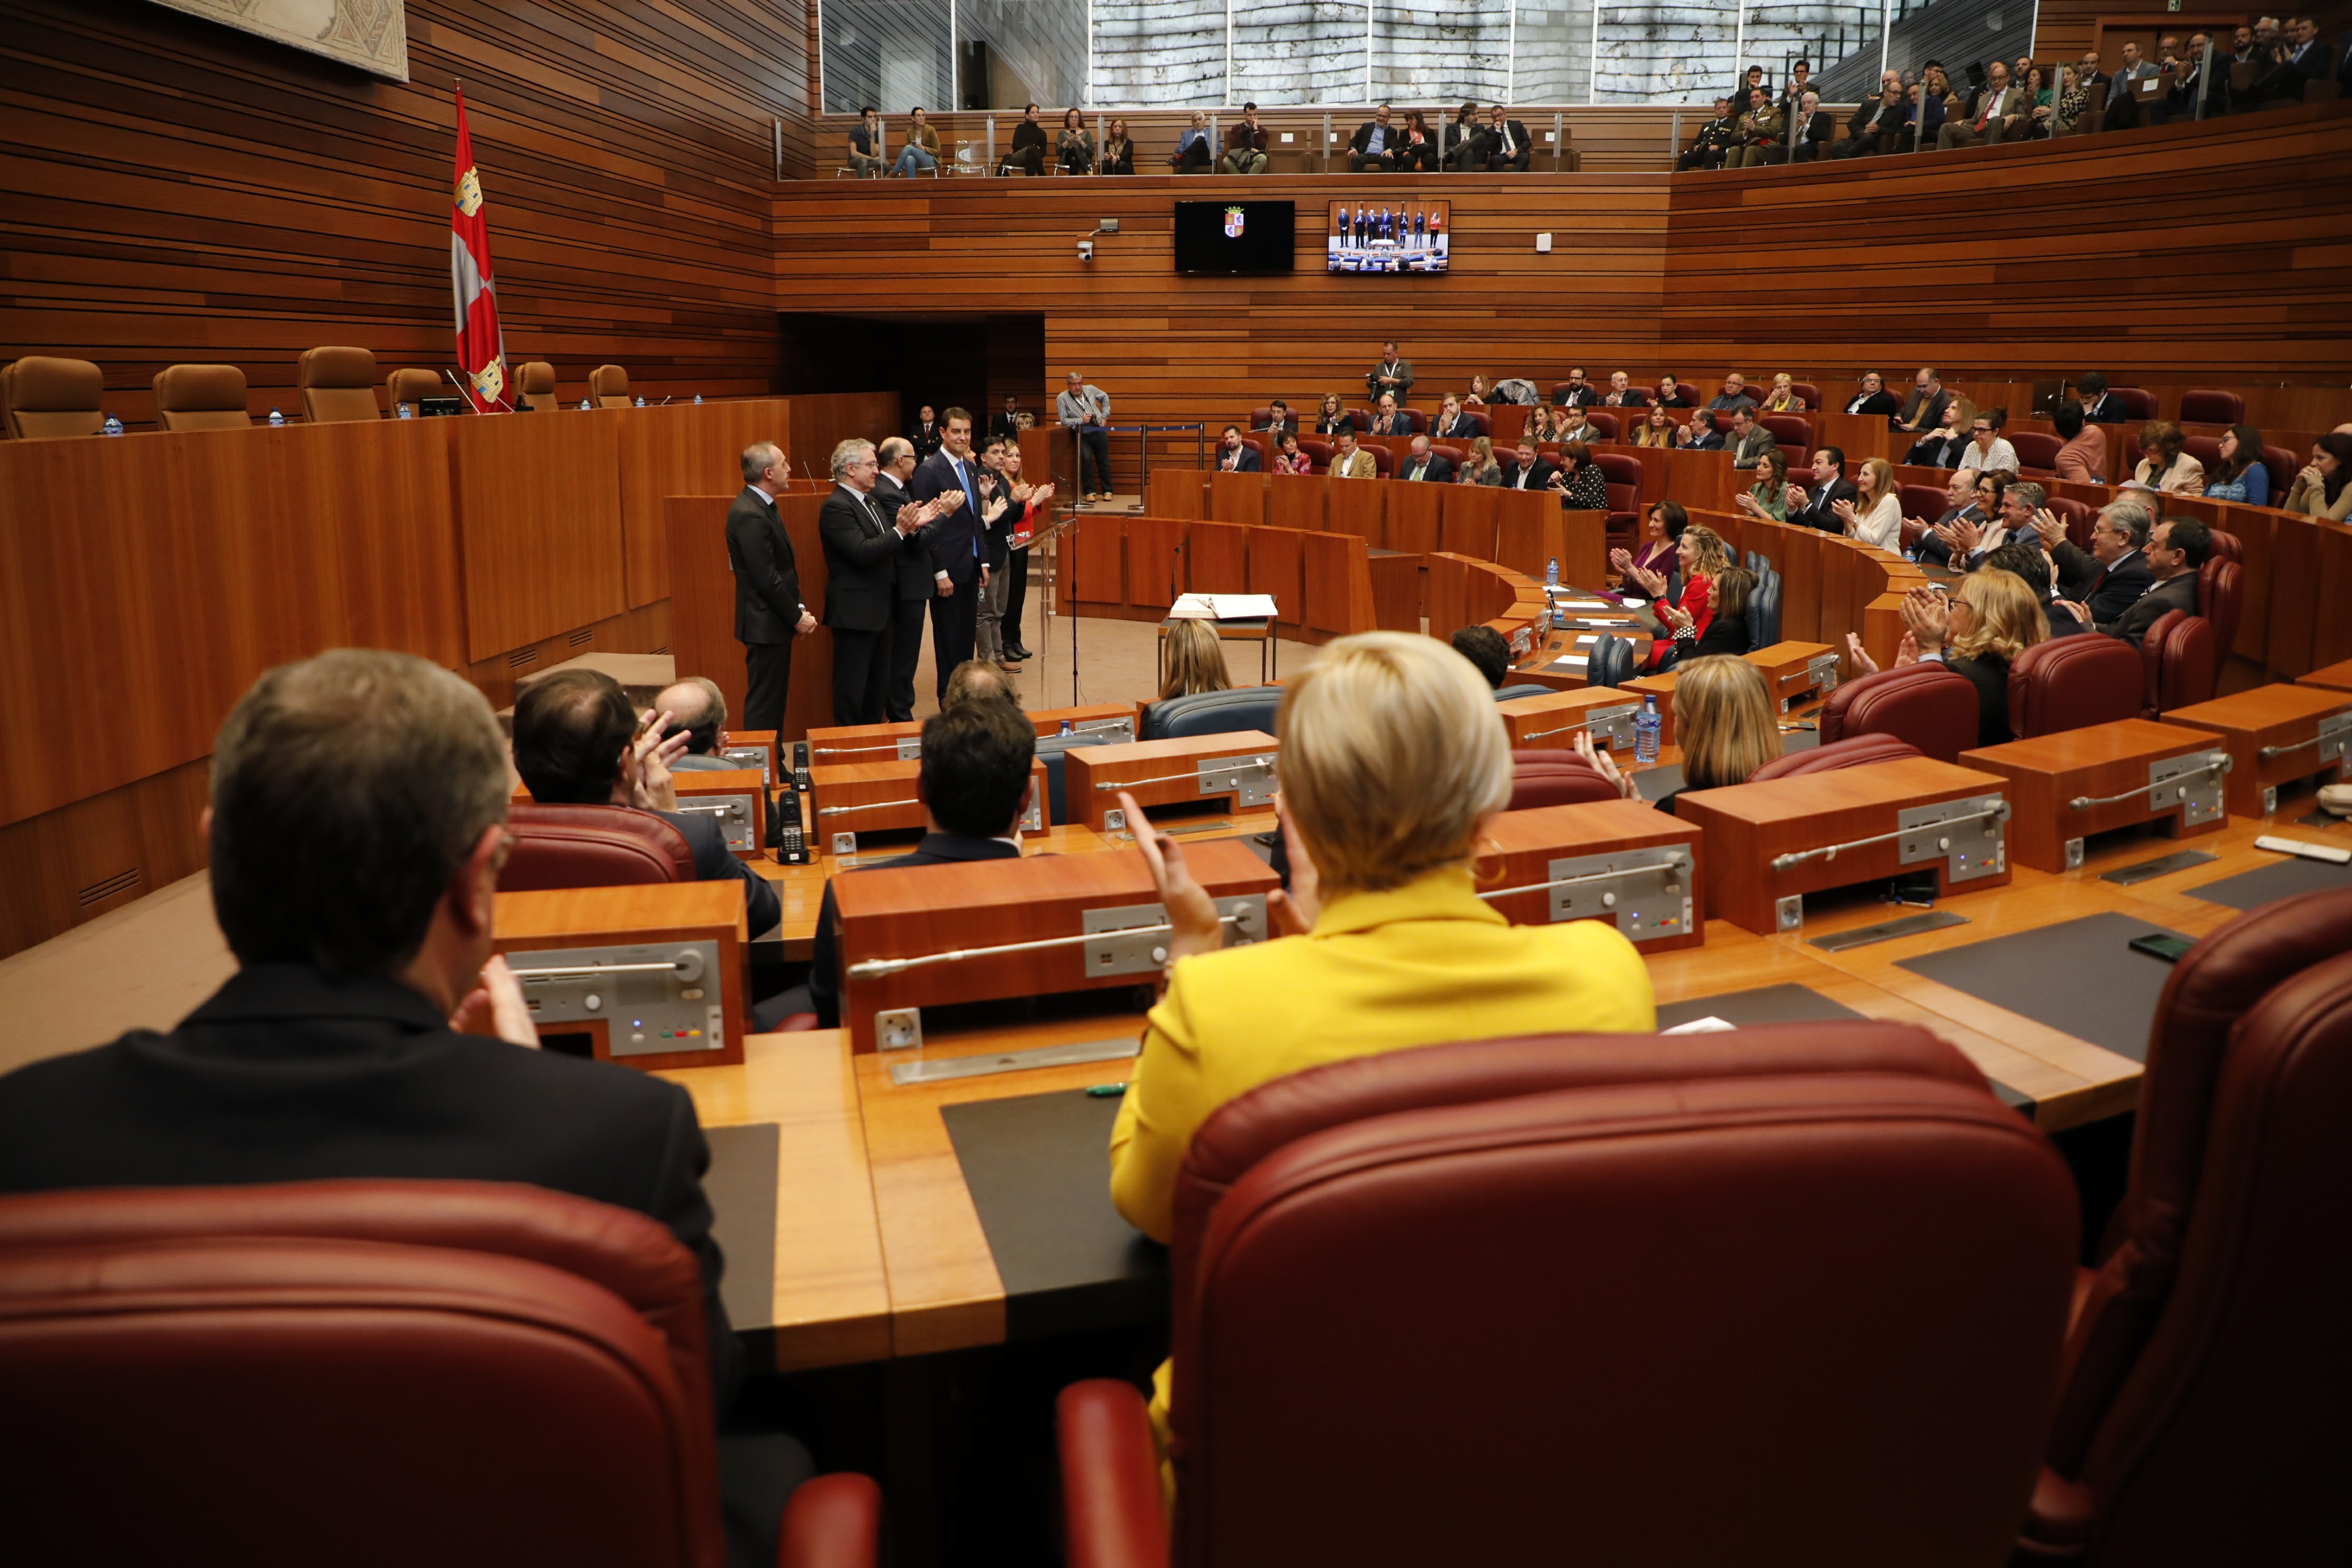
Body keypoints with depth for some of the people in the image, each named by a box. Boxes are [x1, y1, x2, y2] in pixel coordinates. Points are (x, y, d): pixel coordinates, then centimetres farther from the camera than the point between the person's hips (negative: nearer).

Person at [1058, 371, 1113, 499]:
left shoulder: (1090, 389, 4)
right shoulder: (1062, 399, -6)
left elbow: (1105, 397, 21)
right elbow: (1064, 420, -9)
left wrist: (1104, 416, 13)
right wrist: (1081, 420, -20)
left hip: (1099, 432, 3)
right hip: (1081, 436, -3)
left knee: (1103, 461, 5)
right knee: (1086, 458, -23)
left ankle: (1107, 491, 17)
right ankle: (1090, 492, -12)